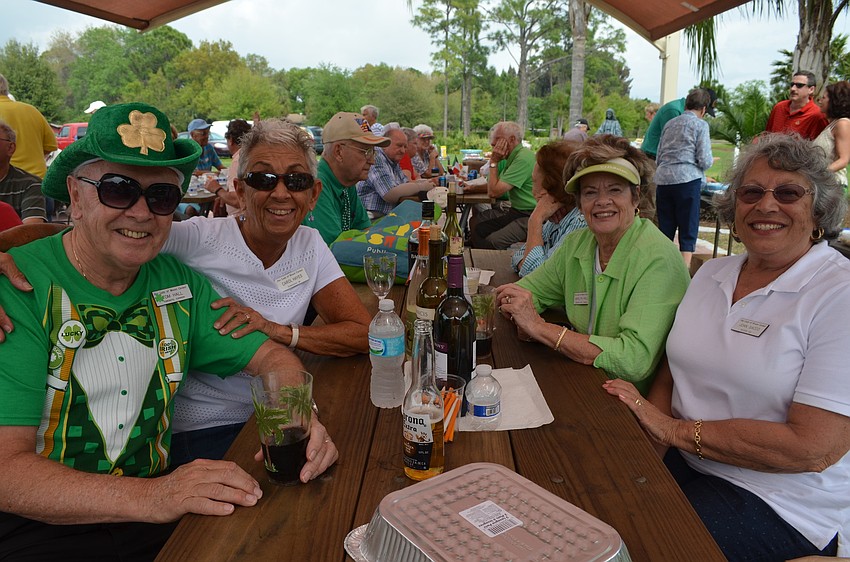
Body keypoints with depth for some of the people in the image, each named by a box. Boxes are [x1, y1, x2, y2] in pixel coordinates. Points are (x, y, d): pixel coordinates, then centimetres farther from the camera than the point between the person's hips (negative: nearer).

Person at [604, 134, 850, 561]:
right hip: (681, 462, 6)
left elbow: (812, 449, -20)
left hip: (779, 506, -5)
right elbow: (671, 376, 6)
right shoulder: (712, 273, 6)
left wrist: (675, 429, -17)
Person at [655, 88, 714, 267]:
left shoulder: (670, 123, 17)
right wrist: (711, 160, 16)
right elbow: (704, 161, -5)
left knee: (665, 230, 11)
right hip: (687, 179, -5)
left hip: (663, 179, 5)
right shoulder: (700, 125, 1)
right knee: (688, 231, 1)